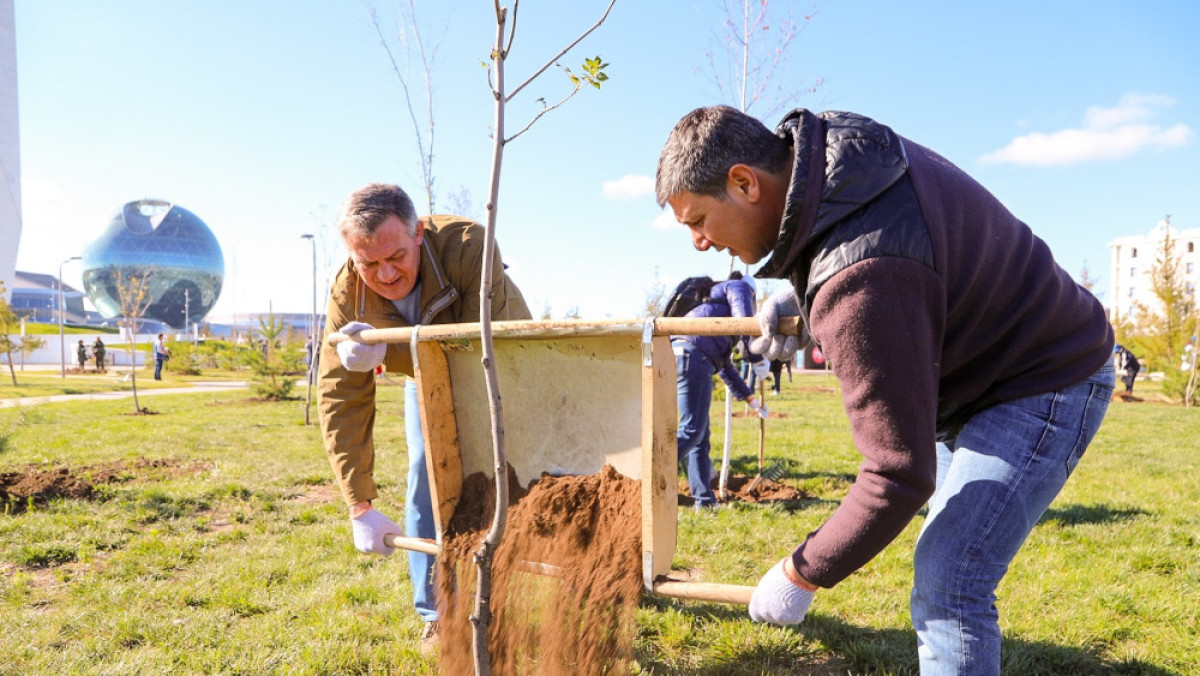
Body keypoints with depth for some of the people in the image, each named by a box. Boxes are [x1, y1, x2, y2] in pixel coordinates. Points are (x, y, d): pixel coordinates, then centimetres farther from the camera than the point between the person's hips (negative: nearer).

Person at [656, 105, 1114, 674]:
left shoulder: (859, 284, -38)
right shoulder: (825, 142, -10)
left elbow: (899, 476, -34)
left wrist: (800, 575, -21)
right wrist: (794, 297, -3)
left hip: (1041, 388, -10)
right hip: (984, 373, 10)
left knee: (947, 582, -16)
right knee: (943, 570, 17)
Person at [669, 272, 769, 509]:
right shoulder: (739, 287, 19)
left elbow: (725, 367, 42)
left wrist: (750, 398, 45)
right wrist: (757, 359, 4)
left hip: (674, 355, 9)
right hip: (692, 354, -9)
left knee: (701, 435, 12)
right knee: (691, 430, -13)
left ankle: (704, 500, 13)